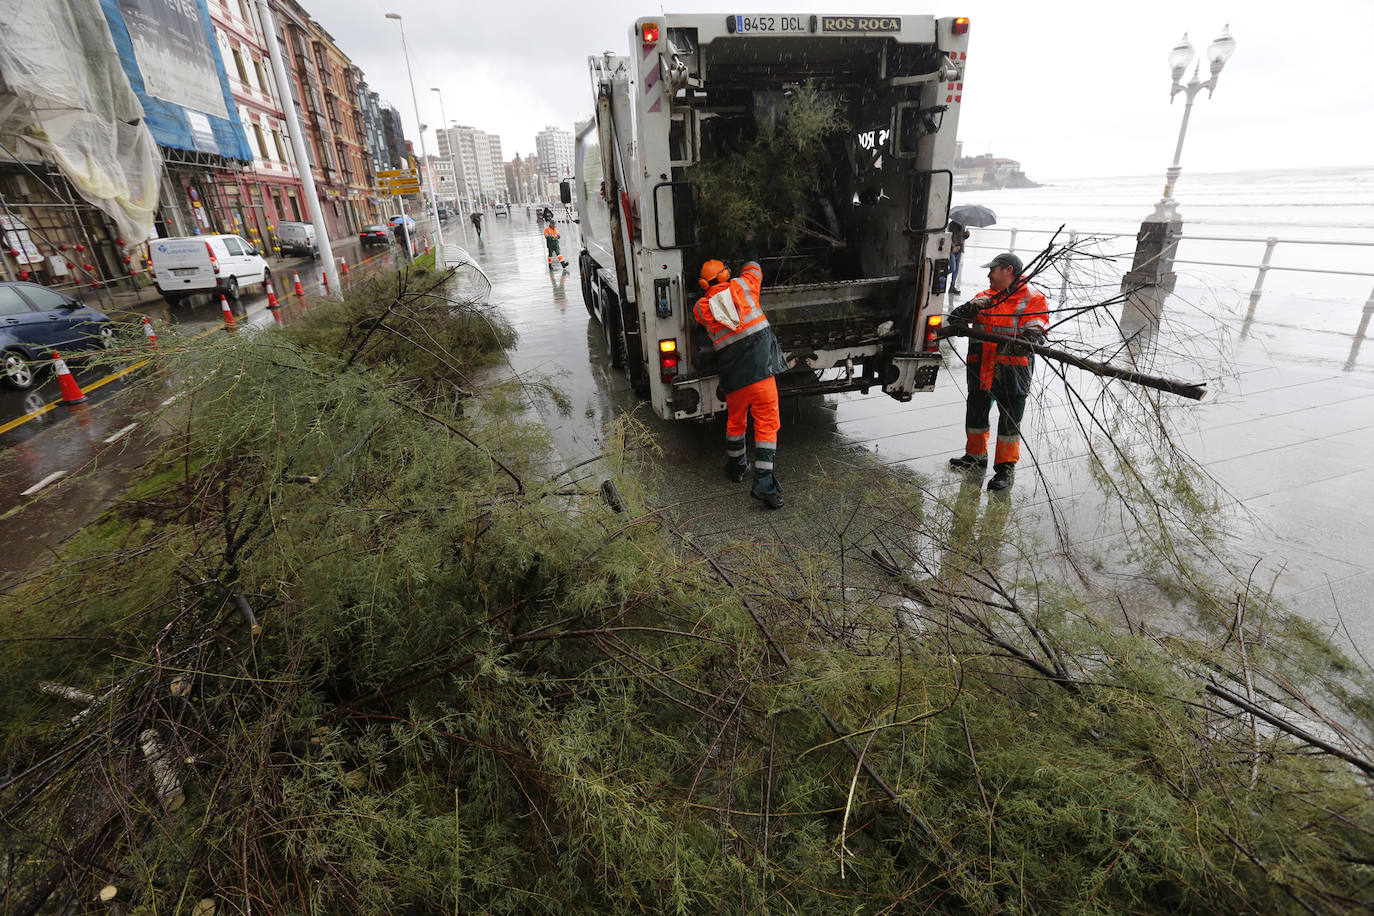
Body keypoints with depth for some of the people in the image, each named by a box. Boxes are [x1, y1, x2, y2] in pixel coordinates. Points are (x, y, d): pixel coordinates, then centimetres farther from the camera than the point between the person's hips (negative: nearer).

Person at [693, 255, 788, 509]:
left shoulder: (700, 308, 5)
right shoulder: (742, 286, 5)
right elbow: (753, 268, 26)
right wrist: (751, 254, 49)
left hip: (732, 374, 2)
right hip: (761, 368, -2)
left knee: (735, 420, 22)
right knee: (767, 422, 0)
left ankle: (736, 467, 39)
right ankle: (764, 483, -6)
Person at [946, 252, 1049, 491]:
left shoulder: (1033, 299, -3)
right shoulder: (985, 297, 13)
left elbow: (1036, 332, -13)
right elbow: (955, 319, 3)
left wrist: (1020, 342, -34)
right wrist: (971, 308, -17)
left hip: (1011, 371, -5)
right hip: (980, 369, 5)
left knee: (1009, 420, 3)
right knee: (976, 413, 16)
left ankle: (1006, 467, 16)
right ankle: (976, 456, 36)